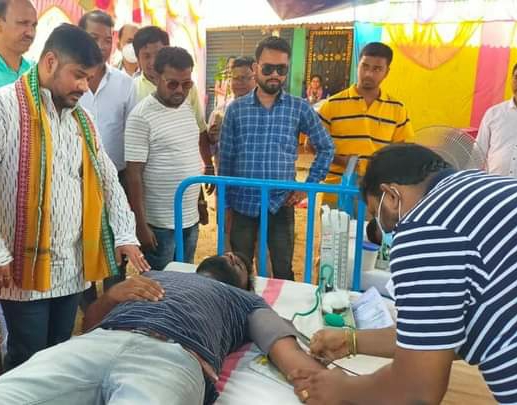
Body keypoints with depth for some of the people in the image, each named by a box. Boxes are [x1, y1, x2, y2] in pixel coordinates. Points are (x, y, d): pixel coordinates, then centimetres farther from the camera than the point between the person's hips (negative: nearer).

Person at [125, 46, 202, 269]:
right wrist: (141, 224, -16)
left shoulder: (187, 107, 7)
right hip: (160, 224, -7)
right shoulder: (141, 116, -15)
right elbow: (134, 174, -15)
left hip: (190, 219, 7)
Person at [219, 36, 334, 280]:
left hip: (281, 204, 0)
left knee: (283, 272, 11)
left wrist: (309, 185, 0)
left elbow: (326, 148, 8)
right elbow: (225, 159, 3)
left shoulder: (300, 108, -1)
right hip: (243, 203, 1)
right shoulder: (236, 109, 0)